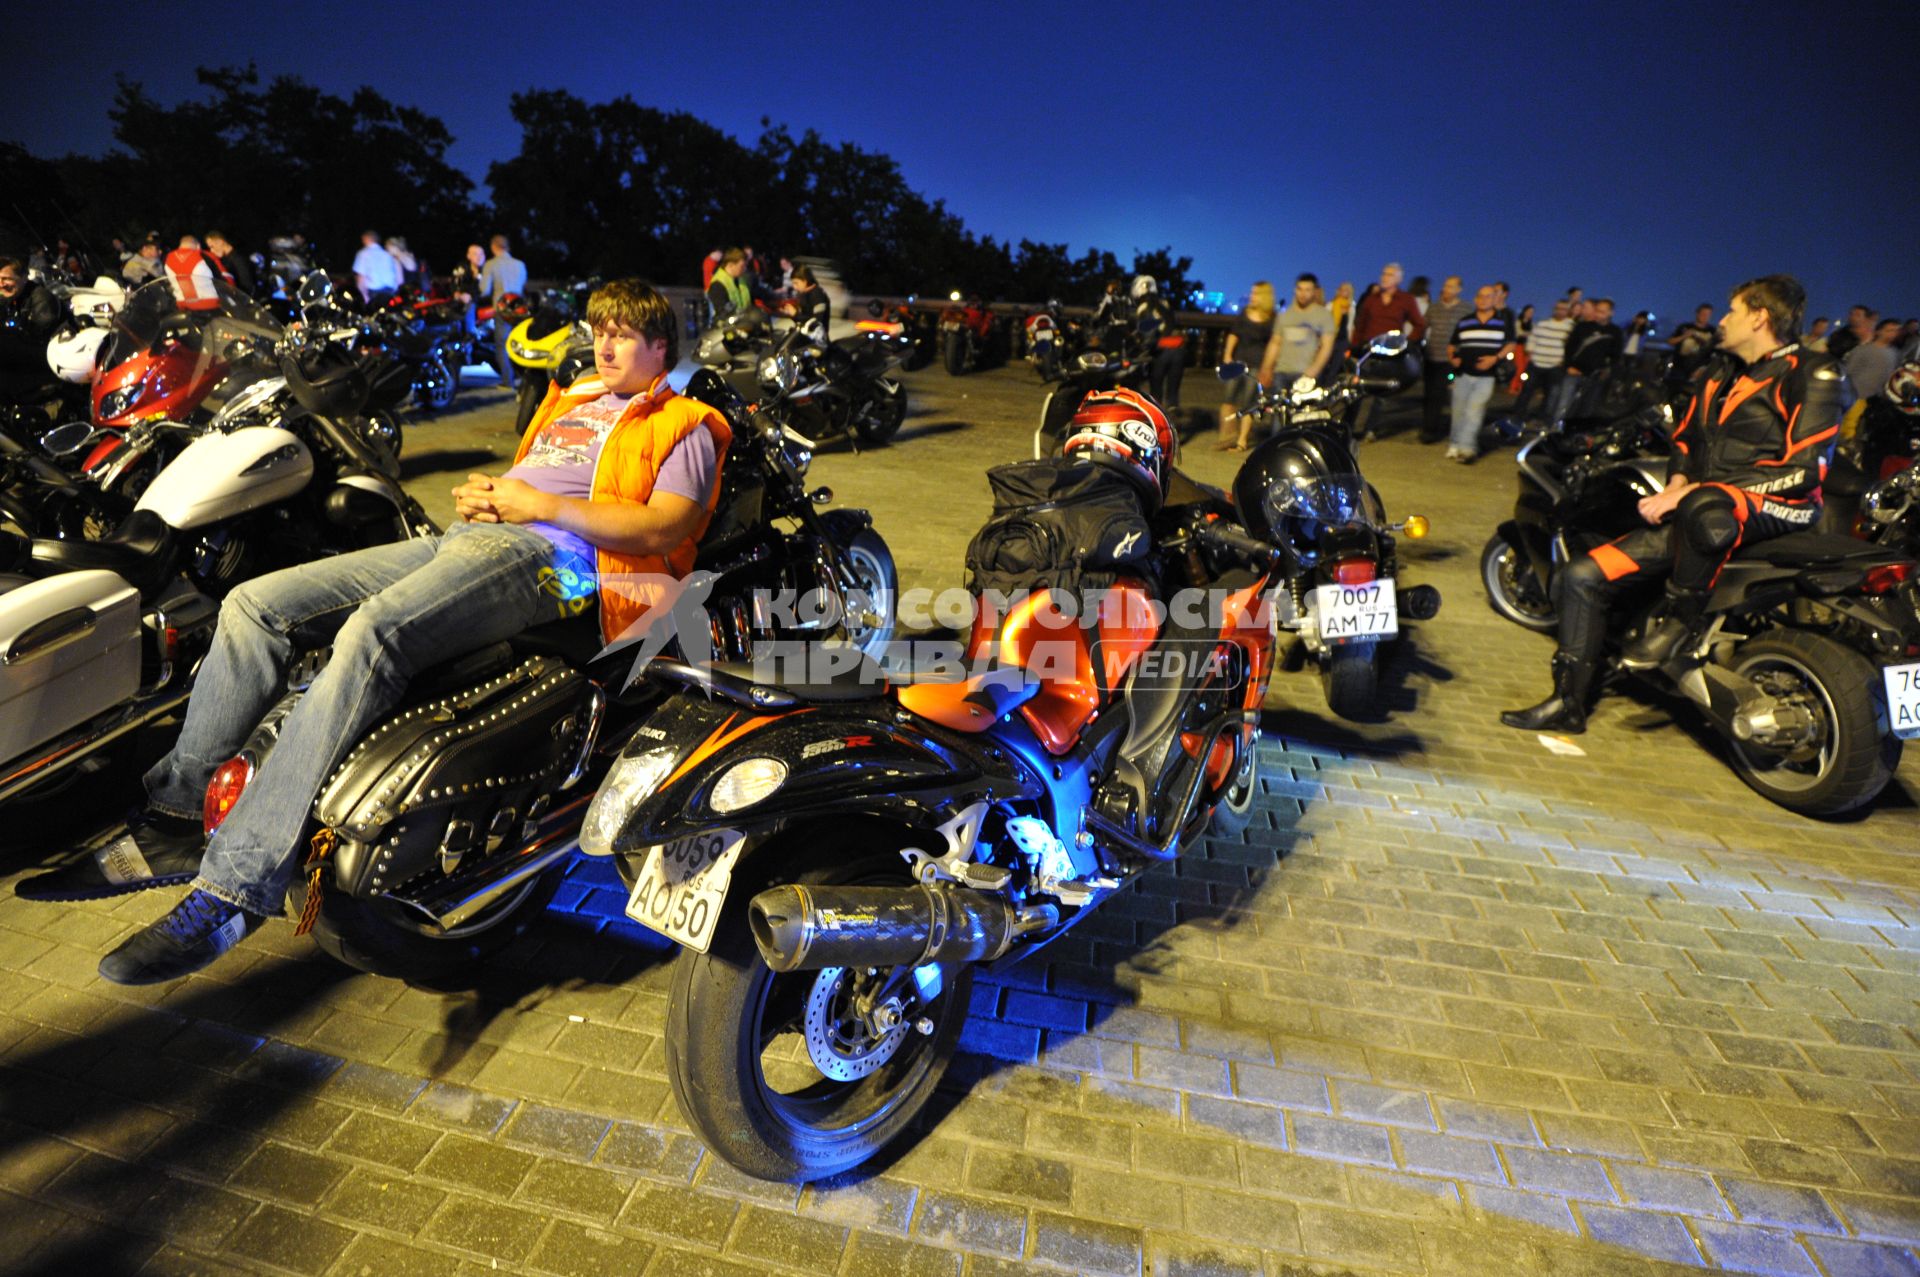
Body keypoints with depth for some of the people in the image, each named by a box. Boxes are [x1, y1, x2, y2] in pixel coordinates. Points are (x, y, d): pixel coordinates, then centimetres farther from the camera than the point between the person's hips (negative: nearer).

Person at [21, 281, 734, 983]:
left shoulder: (684, 426, 8)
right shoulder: (568, 402, 33)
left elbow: (663, 531, -9)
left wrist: (541, 503, -11)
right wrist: (479, 496, 10)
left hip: (547, 555, -9)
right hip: (466, 537, 9)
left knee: (370, 633, -33)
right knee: (254, 604, -3)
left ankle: (237, 883, -30)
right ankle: (172, 824, -1)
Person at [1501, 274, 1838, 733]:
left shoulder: (1813, 375, -6)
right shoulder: (1724, 368, 19)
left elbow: (1803, 468, -16)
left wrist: (1694, 492, -22)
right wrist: (1676, 485, 2)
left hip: (1778, 507, -8)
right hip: (1696, 507, 8)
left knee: (1706, 511, -45)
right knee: (1584, 574, -6)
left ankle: (1680, 618, -19)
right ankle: (1569, 700, 0)